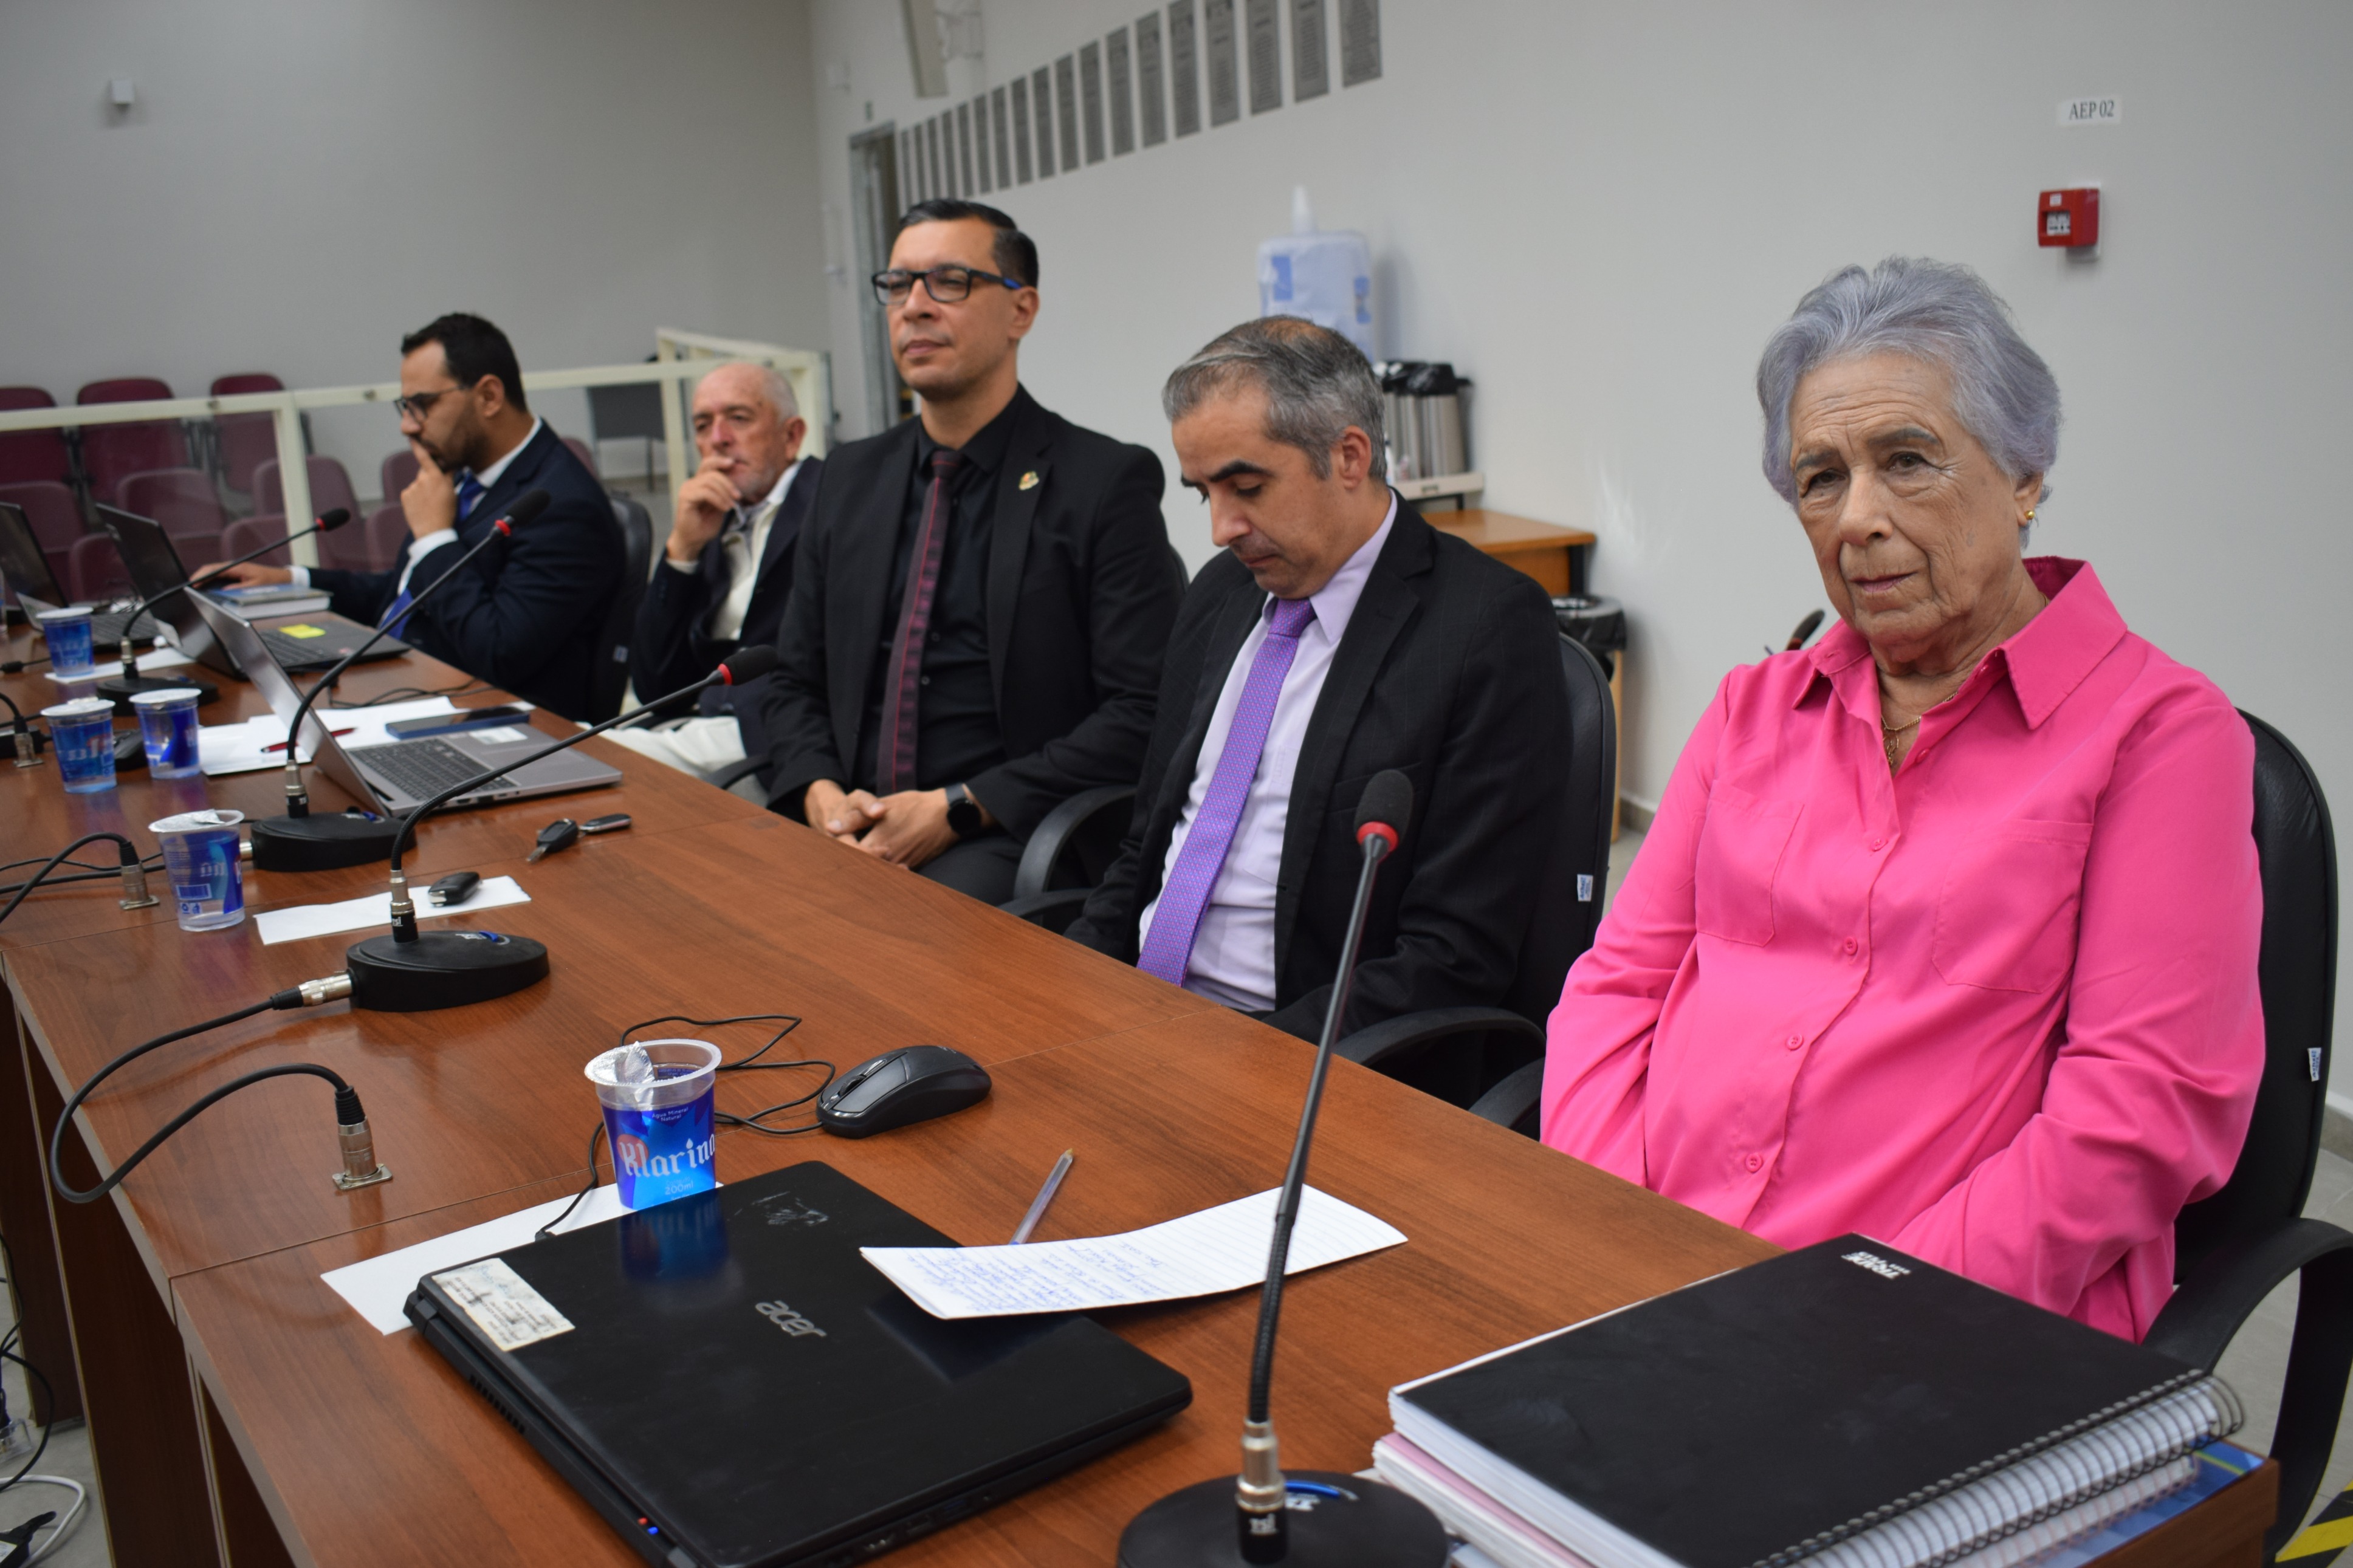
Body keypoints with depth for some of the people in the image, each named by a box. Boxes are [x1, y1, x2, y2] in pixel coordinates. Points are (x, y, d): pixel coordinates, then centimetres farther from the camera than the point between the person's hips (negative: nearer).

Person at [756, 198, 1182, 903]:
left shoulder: (1108, 481, -3)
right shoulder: (850, 477, 15)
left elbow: (1141, 714, -10)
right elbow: (796, 683, 19)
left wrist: (957, 809, -15)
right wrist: (820, 794, -4)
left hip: (1008, 843, -5)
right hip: (854, 831, 5)